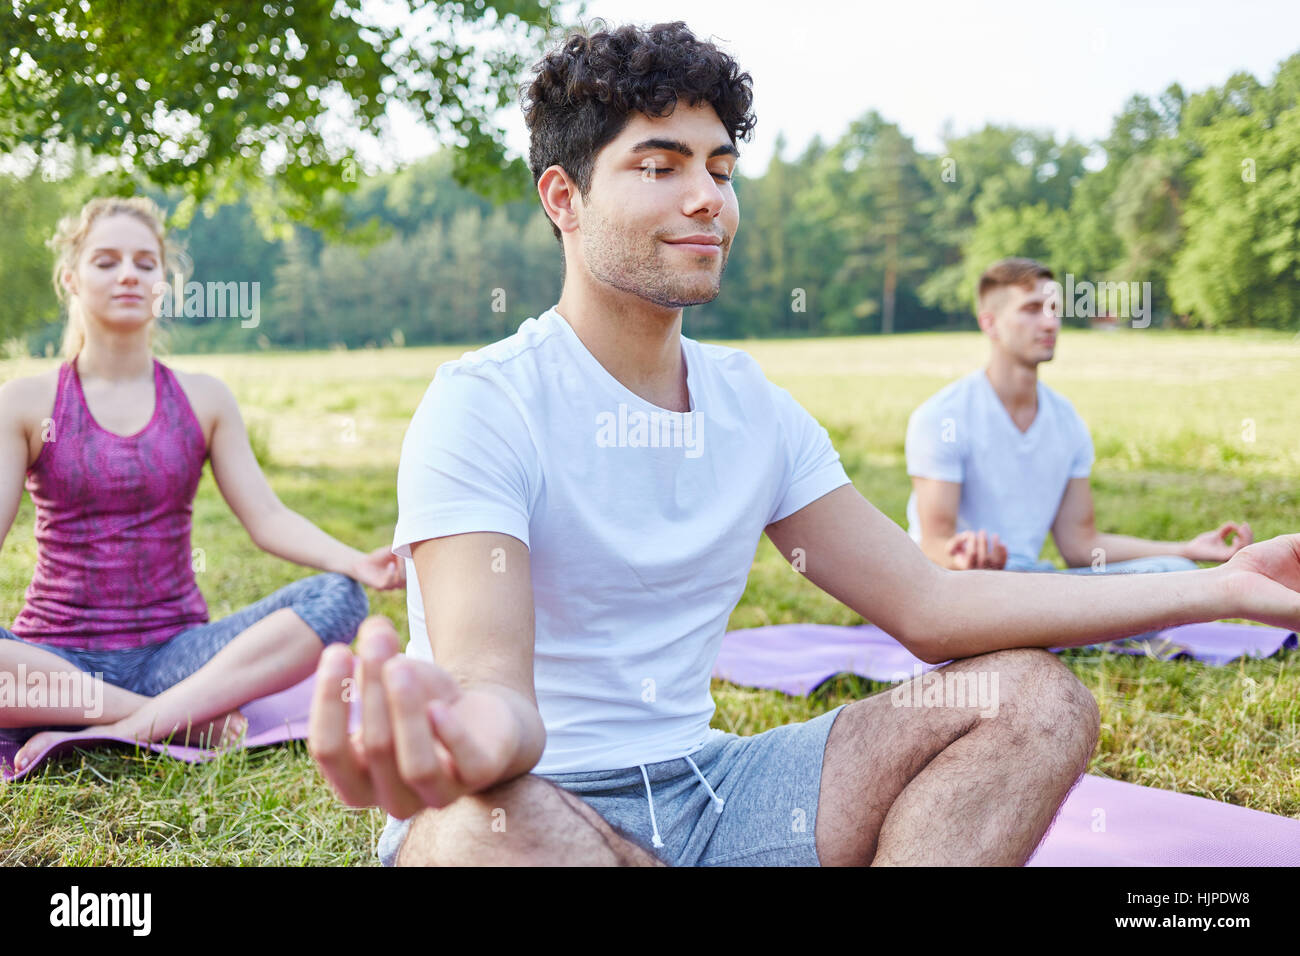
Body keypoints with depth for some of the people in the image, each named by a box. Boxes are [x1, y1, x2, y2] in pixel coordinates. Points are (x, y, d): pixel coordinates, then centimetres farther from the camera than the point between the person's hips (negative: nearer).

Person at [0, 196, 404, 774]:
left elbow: (267, 519, 3)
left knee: (337, 597, -23)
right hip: (59, 661, -2)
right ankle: (183, 720, -25)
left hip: (174, 655, 2)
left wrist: (357, 563, -18)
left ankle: (130, 728, -29)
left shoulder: (203, 400, 10)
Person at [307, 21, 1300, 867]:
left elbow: (927, 604, 5)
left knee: (1035, 699, -5)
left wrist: (1218, 587, 1)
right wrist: (476, 734, -54)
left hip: (697, 786, 7)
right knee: (482, 823, -42)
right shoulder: (483, 407, -13)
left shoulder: (752, 405, 8)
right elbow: (490, 675, -26)